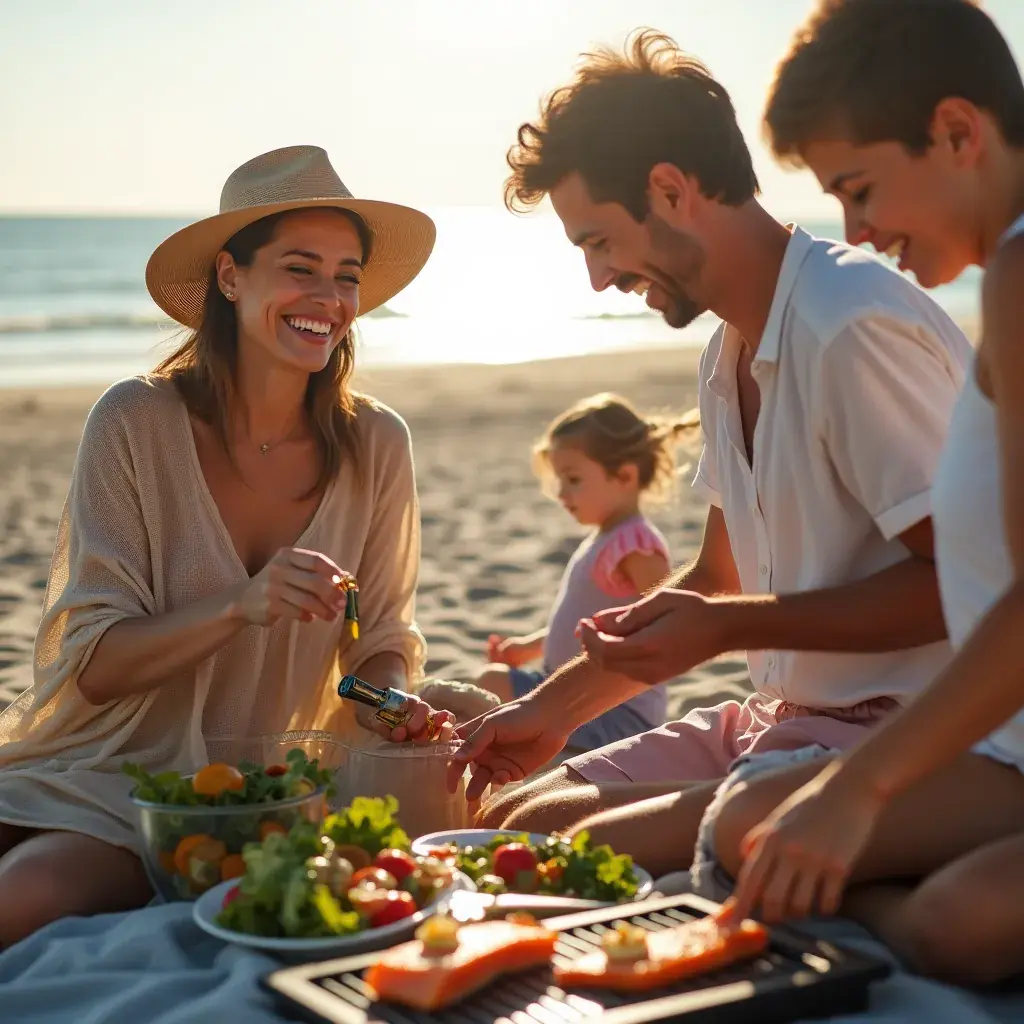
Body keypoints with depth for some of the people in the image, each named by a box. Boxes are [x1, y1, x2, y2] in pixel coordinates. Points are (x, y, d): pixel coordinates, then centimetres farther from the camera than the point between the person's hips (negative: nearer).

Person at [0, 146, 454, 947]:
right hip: (100, 770, 0)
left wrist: (391, 702, -15)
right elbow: (94, 664, -11)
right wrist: (244, 606, -27)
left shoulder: (374, 445, -2)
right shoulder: (136, 422, -9)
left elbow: (381, 637, 8)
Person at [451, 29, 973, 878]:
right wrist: (552, 708, 17)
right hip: (784, 718, 9)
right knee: (508, 819, 2)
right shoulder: (731, 353, 14)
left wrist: (728, 629, -19)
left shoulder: (853, 327, -18)